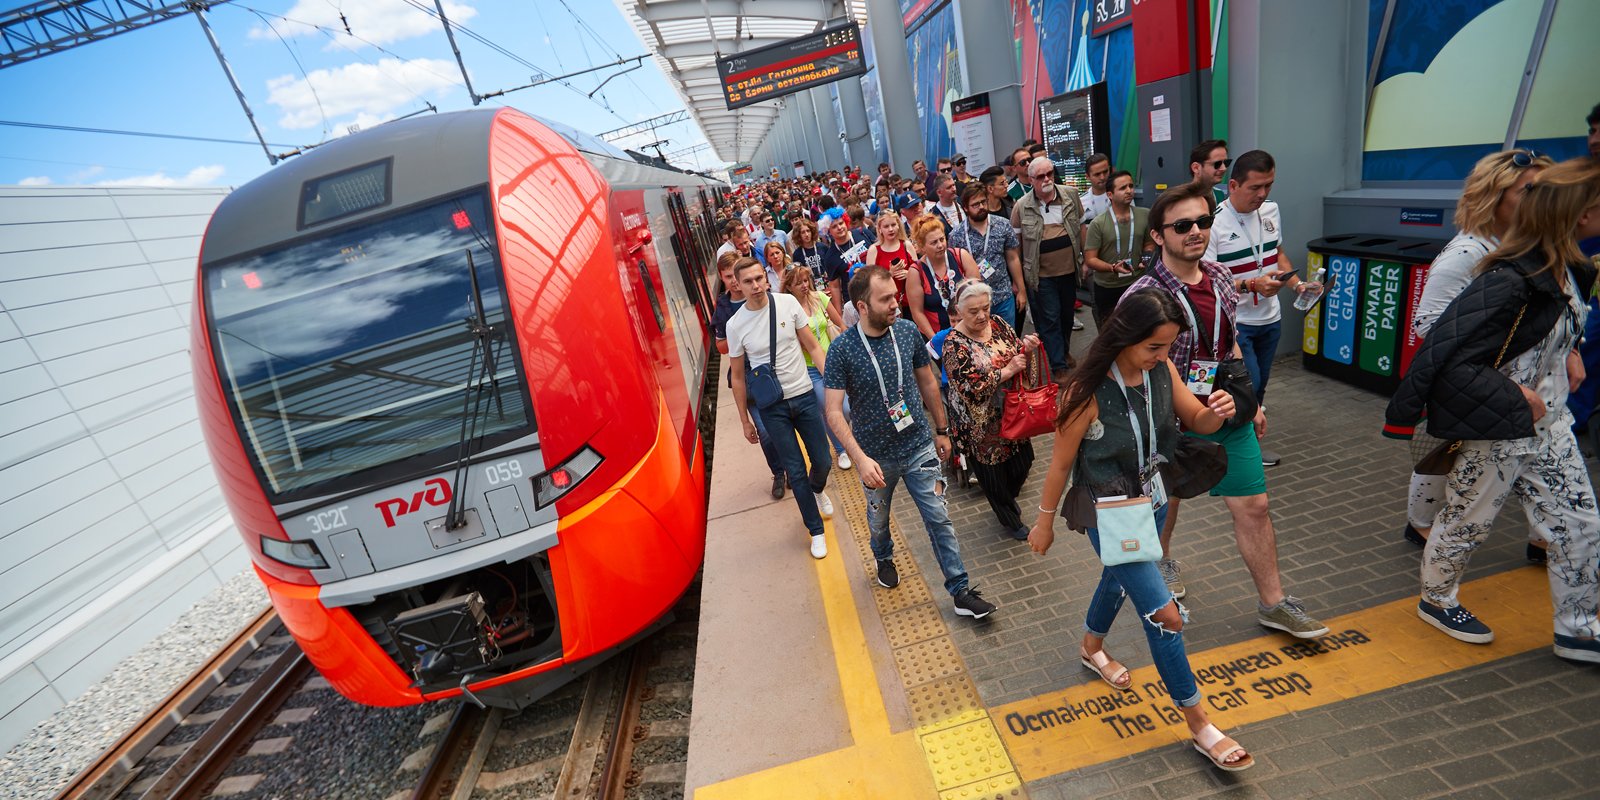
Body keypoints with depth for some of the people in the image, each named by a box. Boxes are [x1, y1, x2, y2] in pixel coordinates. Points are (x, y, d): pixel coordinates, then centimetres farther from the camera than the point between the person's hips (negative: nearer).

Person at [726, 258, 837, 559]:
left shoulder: (788, 303, -6)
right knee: (796, 471, 4)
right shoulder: (735, 325, -8)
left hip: (804, 396, 1)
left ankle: (818, 490, 48)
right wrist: (745, 421, 4)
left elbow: (812, 346, 0)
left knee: (822, 461, 10)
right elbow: (737, 377, 1)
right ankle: (816, 531, 23)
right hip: (772, 407, -1)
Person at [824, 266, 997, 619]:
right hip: (876, 456, -1)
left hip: (919, 447, 1)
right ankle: (884, 559, 54)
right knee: (878, 519, 23)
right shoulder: (842, 349, -19)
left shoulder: (908, 331, -8)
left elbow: (927, 382, 5)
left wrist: (941, 430, 11)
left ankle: (961, 592, 18)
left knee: (939, 519, 4)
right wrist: (860, 458, -28)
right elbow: (834, 411, -19)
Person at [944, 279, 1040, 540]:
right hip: (983, 425, -6)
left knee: (1023, 459, 22)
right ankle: (1010, 520, 40)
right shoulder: (954, 344, -22)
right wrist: (1007, 371, -28)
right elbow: (971, 387, -28)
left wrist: (1025, 347, -16)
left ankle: (1009, 498, 54)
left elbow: (1015, 353, 6)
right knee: (994, 473, 13)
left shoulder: (997, 324, -3)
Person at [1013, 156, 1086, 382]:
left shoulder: (1070, 195, 0)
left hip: (1069, 269, 4)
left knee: (1067, 314, 19)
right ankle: (1058, 366, 11)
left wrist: (1086, 258, 7)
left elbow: (1081, 226, 8)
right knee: (1049, 319, 1)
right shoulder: (1021, 207, -8)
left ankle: (1064, 351, 43)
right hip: (1041, 274, -3)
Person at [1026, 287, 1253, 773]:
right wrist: (1045, 522, -7)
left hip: (1152, 505, 7)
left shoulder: (1162, 370, -12)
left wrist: (1217, 411, -24)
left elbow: (1196, 421, 2)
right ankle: (1199, 725, 16)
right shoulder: (1089, 391, -28)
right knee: (1165, 613, -5)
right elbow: (1061, 462, -18)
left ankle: (1091, 648, 57)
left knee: (1120, 579, 28)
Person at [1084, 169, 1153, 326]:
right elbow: (1090, 259, -14)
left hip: (1137, 284, 3)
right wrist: (1113, 267, -29)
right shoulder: (1098, 224, -13)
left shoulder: (1145, 215, -2)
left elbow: (1149, 243, 14)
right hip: (1107, 288, -2)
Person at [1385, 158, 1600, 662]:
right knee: (1467, 521, 10)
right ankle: (1435, 601, 33)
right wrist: (1516, 398, -24)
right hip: (1498, 432, -9)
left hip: (1548, 425, 9)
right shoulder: (1509, 282, -26)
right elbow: (1447, 359, -31)